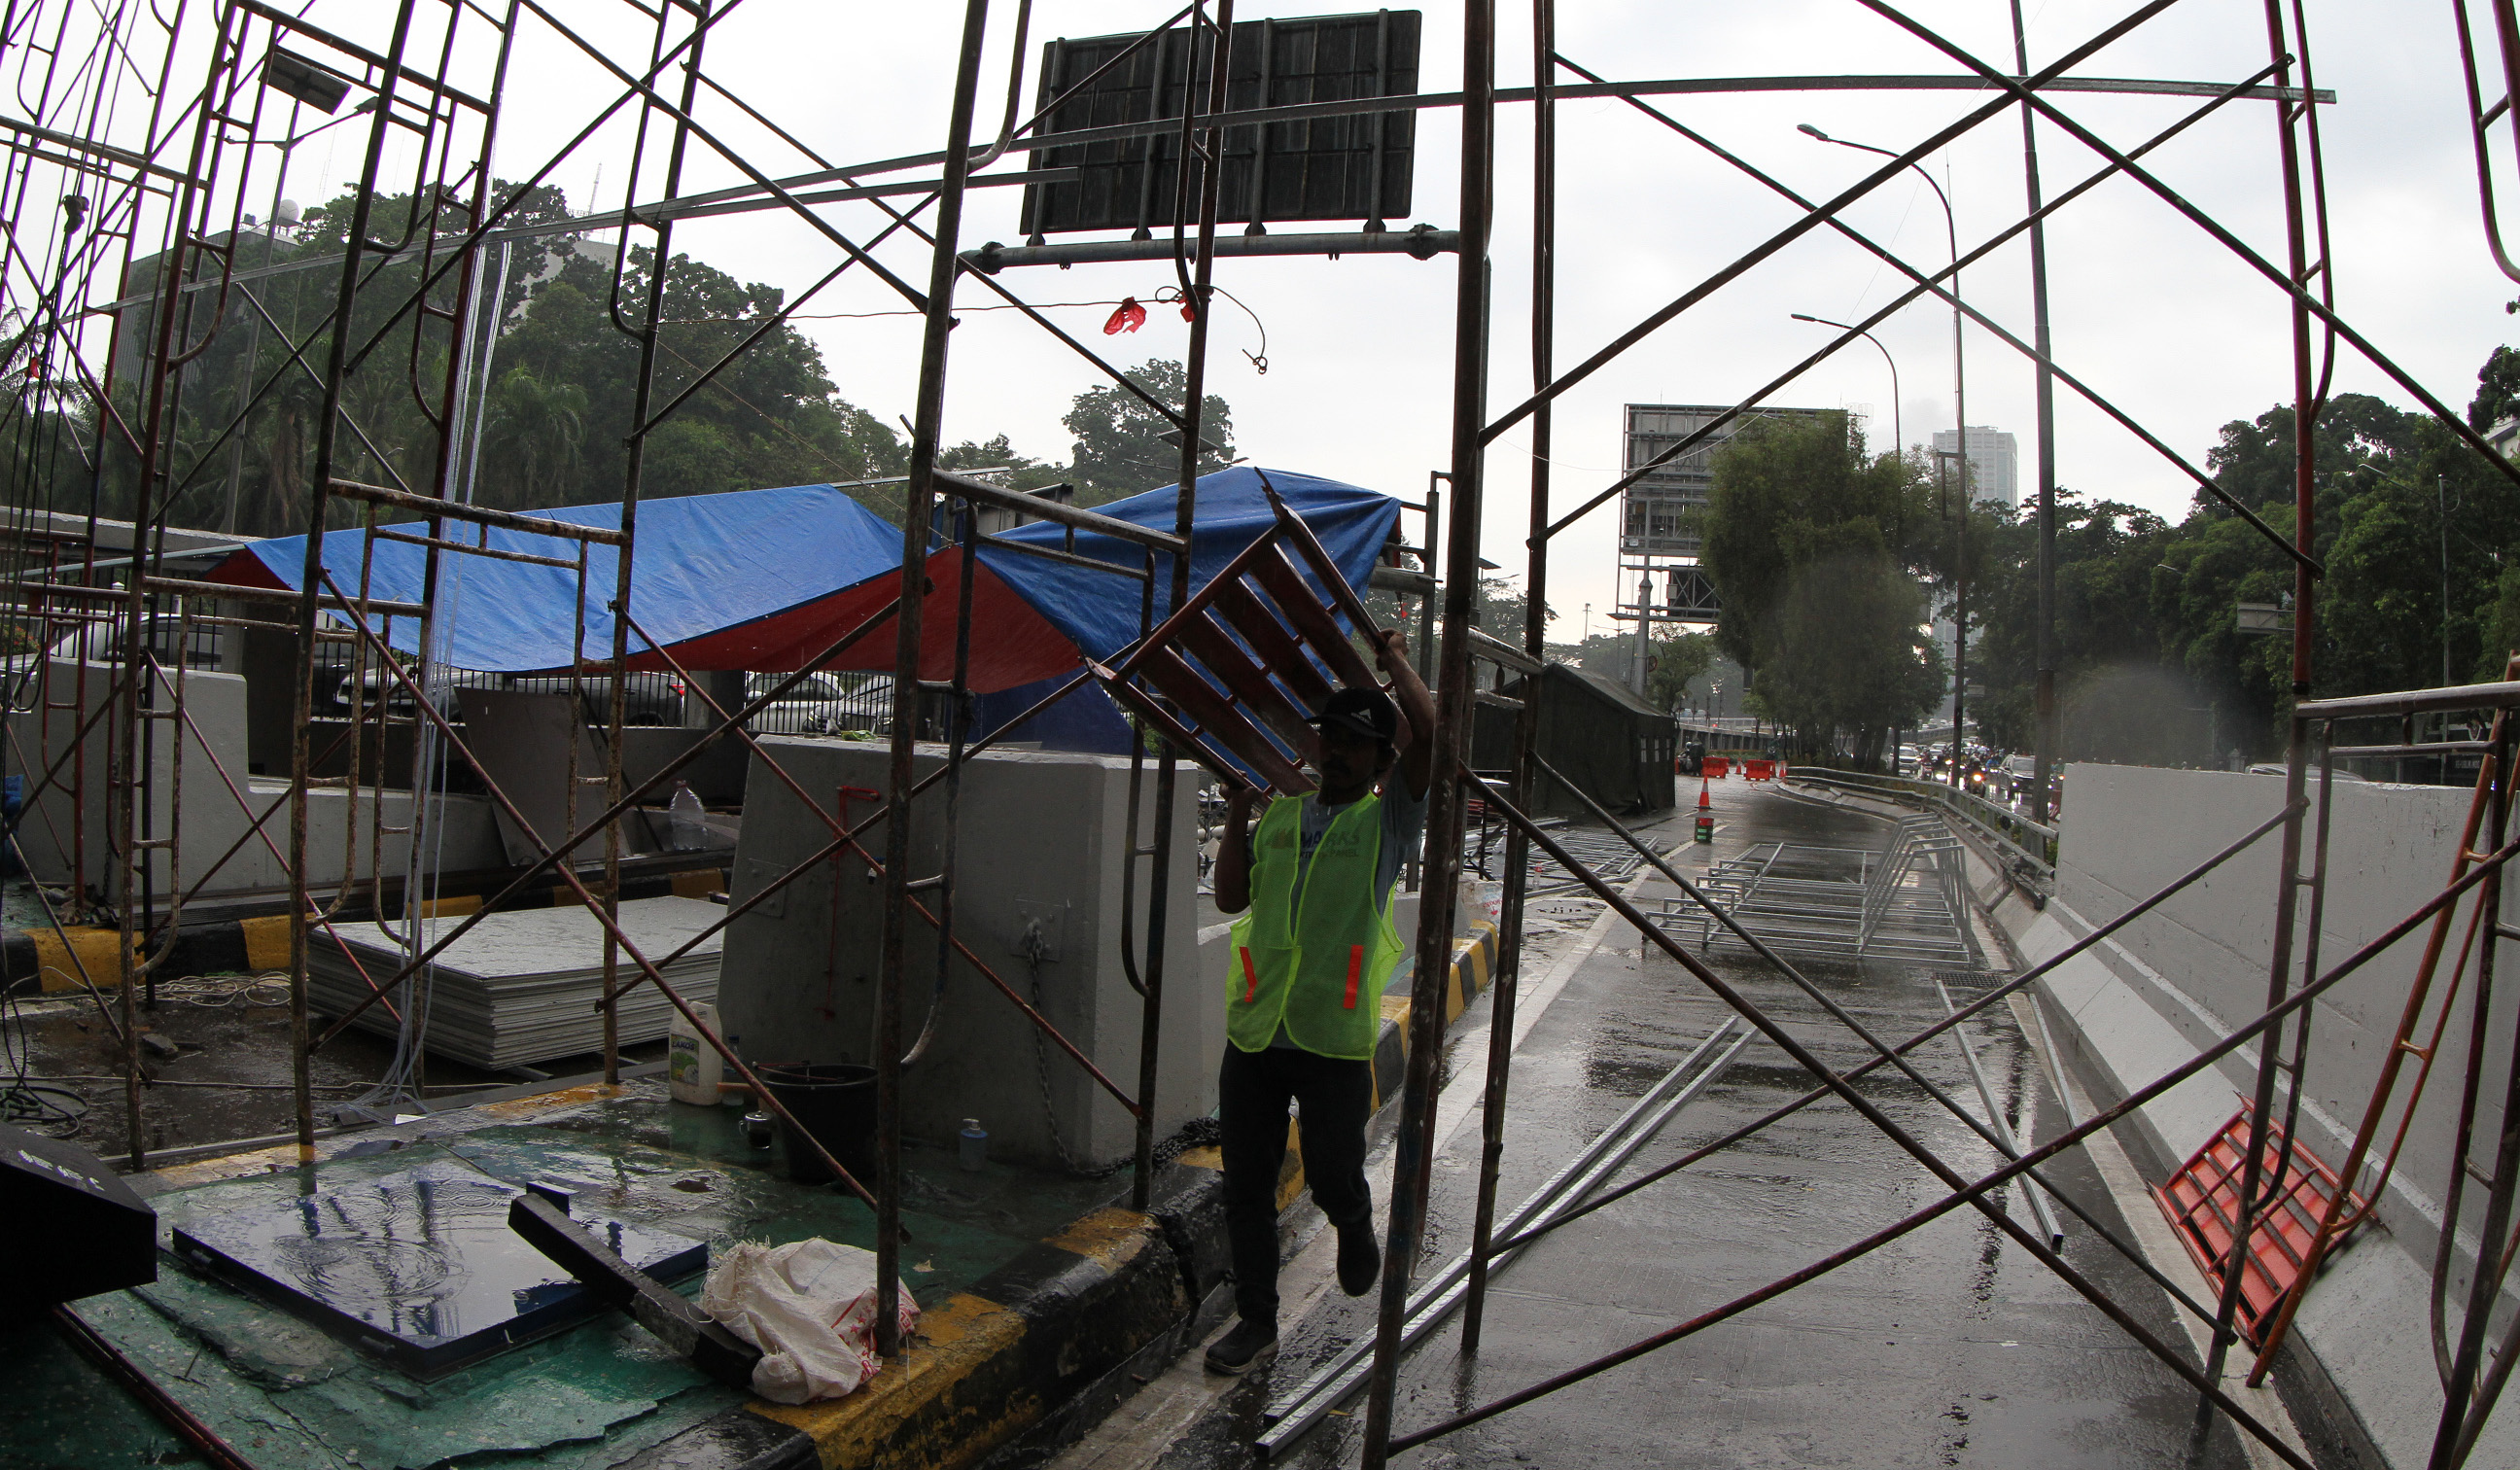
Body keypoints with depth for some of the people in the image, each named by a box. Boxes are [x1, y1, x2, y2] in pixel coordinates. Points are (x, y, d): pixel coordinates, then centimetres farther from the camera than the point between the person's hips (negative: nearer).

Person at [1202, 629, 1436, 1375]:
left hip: (1335, 1039, -4)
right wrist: (1236, 813, 7)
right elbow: (1231, 896, 12)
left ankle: (1356, 1228, 42)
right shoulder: (1280, 817, 13)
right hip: (1253, 1033, 4)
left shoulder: (1389, 820, 0)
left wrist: (1394, 659, -3)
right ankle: (1256, 1320, 26)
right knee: (1246, 1187, 9)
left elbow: (1430, 732, -14)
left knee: (1332, 1178, 5)